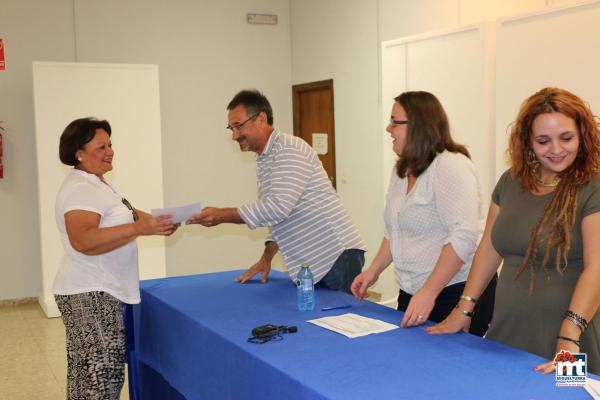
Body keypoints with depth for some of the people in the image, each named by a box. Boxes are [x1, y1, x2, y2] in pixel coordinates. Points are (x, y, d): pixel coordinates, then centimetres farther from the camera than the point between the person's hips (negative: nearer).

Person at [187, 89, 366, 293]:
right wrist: (266, 257, 13)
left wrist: (223, 215, -20)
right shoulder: (263, 160, 16)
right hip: (308, 264, 9)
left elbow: (279, 206, -25)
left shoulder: (289, 150, -14)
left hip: (336, 257, -9)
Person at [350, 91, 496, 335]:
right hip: (411, 292, 8)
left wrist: (429, 293, -26)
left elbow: (463, 236, -25)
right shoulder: (402, 171, 10)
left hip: (457, 290, -8)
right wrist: (374, 270, 10)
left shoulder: (450, 165, -17)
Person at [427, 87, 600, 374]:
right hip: (507, 333, 5)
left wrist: (569, 337, -29)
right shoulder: (511, 182, 6)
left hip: (564, 344, -5)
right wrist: (464, 309, 6)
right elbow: (489, 248, 10)